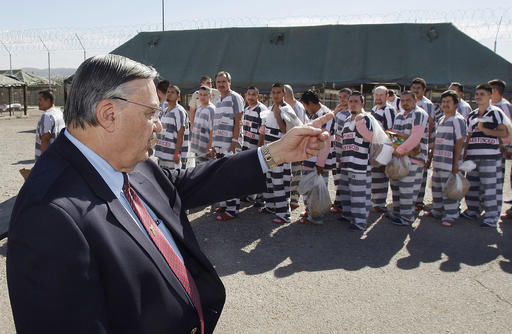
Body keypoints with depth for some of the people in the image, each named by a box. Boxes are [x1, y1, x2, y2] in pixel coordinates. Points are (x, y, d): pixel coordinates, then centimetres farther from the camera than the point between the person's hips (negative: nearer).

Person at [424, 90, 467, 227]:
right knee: (436, 188, 14)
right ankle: (437, 211, 28)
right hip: (438, 161, 8)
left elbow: (460, 142, -13)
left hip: (450, 162, -8)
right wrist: (430, 158, 19)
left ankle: (450, 216, 4)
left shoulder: (458, 120, -7)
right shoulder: (441, 120, 17)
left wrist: (456, 163, -17)